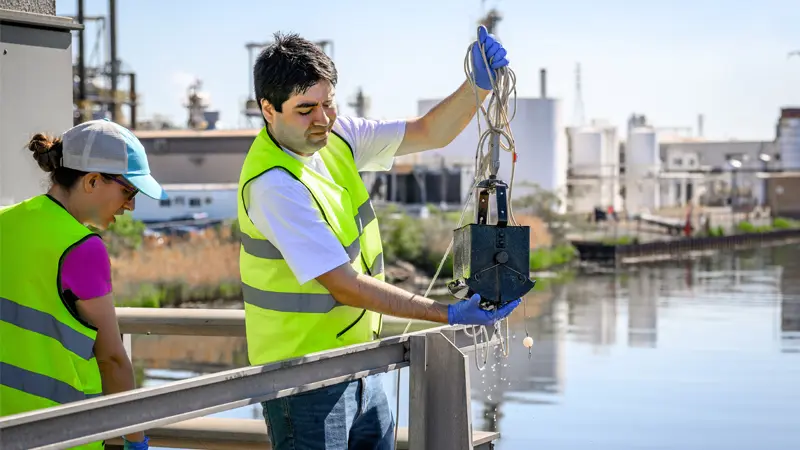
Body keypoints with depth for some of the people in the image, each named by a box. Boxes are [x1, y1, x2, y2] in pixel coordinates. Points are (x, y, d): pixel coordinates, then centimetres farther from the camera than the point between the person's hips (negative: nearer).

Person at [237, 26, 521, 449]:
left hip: (357, 367, 8)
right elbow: (345, 286, -25)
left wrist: (480, 85, -13)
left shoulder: (335, 135, 1)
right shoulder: (272, 184, -25)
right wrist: (449, 314, -25)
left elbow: (429, 133, 6)